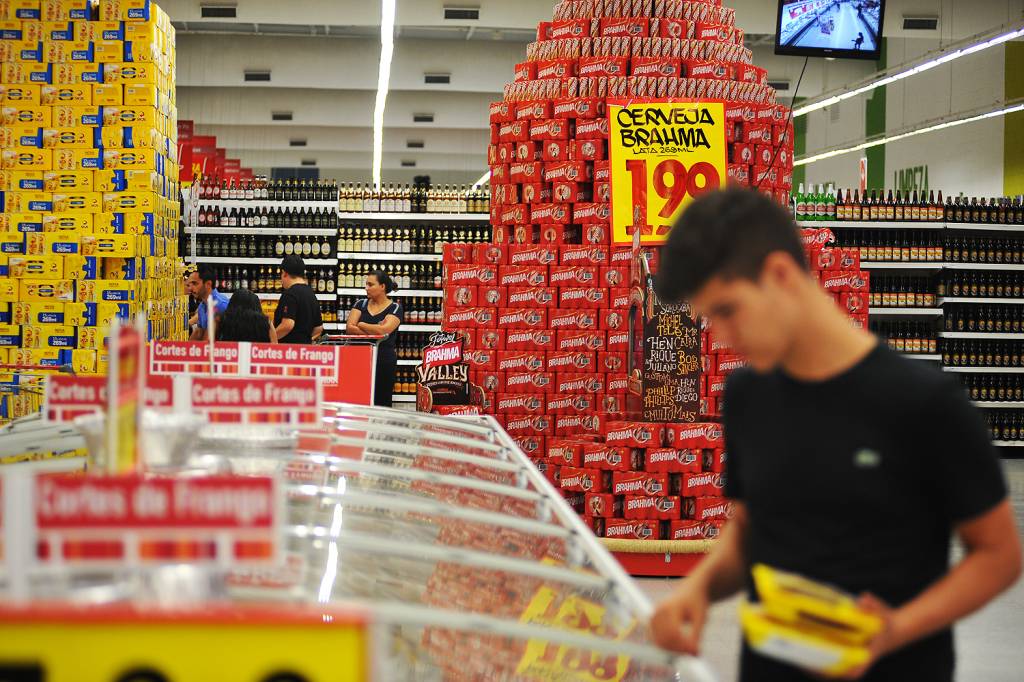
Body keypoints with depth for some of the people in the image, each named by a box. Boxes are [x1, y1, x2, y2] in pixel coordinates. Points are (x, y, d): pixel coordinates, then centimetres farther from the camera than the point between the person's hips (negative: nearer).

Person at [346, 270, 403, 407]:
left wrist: (361, 325, -1)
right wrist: (374, 331, -11)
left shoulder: (395, 308, -1)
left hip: (384, 361, -3)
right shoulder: (361, 304, 11)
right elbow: (349, 328, -2)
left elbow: (383, 330, -16)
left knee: (381, 403, -1)